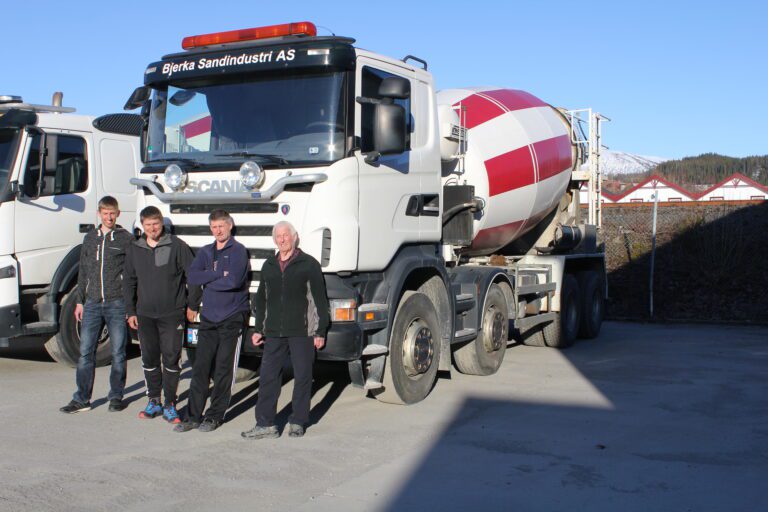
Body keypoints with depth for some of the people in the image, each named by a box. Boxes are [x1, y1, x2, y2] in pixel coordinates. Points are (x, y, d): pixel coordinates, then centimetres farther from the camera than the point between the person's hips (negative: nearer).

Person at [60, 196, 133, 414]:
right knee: (86, 352, 2)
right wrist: (80, 301, 13)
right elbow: (83, 272, 18)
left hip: (117, 304, -4)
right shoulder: (90, 238, 13)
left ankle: (116, 396, 15)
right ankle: (81, 399, 9)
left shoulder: (126, 239, 0)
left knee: (118, 353, 3)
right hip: (92, 304, 4)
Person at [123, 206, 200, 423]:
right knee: (149, 360, 10)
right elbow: (129, 281, 16)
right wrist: (130, 311, 11)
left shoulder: (177, 246, -4)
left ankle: (170, 405, 6)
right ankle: (153, 401, 23)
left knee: (171, 359, -3)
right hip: (145, 315, 4)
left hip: (172, 315, -4)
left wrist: (192, 305, 0)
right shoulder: (135, 250, 9)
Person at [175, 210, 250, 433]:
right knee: (200, 368, 3)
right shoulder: (205, 252, 15)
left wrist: (208, 280, -5)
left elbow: (234, 281, -18)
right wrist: (219, 274, -11)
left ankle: (215, 416, 9)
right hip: (208, 318, 5)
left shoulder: (238, 251, -3)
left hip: (231, 318, -5)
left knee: (224, 369, 0)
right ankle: (193, 416, 8)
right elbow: (192, 276, -1)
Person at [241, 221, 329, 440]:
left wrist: (320, 331, -5)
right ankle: (266, 424, 7)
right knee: (268, 377, 1)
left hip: (302, 332, -4)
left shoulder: (309, 264, 0)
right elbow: (261, 300, 22)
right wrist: (258, 329, 16)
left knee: (303, 377, 3)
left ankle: (297, 422, 14)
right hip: (274, 332, 4)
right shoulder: (268, 266, 15)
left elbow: (320, 299, -1)